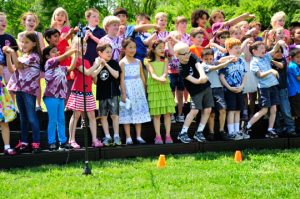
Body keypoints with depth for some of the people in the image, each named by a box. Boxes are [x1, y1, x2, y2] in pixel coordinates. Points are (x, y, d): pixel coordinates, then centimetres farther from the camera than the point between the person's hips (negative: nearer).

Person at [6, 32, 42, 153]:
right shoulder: (23, 56, 18)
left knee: (31, 117, -8)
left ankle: (36, 143, -6)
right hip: (19, 89, 8)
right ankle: (24, 142, 16)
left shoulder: (34, 56, -7)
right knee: (23, 117, 11)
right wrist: (8, 55, 3)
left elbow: (19, 65, -15)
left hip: (29, 90, -8)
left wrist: (12, 53, -15)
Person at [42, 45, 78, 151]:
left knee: (61, 120, 9)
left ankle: (63, 141, 13)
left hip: (60, 96, 8)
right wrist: (75, 49, 1)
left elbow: (71, 67, 15)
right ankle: (51, 143, -1)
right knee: (53, 120, -5)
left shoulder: (60, 67, 19)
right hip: (51, 96, -8)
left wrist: (76, 54, 13)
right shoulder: (49, 62, -4)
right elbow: (65, 56, -11)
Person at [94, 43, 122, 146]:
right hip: (102, 93, 2)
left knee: (114, 115, -4)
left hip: (113, 93, -2)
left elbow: (116, 75, -12)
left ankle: (116, 136, 1)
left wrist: (106, 65, -15)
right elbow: (95, 81, 2)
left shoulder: (114, 63, 1)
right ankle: (107, 137, 11)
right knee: (103, 116, 4)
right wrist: (99, 66, -10)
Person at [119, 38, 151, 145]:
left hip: (138, 89, 4)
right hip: (127, 89, -4)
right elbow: (122, 79, -8)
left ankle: (139, 136, 9)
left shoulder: (138, 62, 9)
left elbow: (142, 77, 12)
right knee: (127, 113, -2)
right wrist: (123, 93, -14)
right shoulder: (122, 63, -4)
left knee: (139, 111, 4)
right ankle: (128, 137, 1)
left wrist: (144, 90, 8)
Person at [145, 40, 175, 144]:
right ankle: (158, 136, 1)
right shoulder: (149, 62, 3)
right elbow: (152, 74, -12)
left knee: (167, 113, 0)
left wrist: (163, 77, -29)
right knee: (156, 114, -2)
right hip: (154, 87, -2)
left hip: (165, 87, 2)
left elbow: (165, 71, -6)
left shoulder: (165, 61, 10)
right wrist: (159, 79, -32)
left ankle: (168, 135, 4)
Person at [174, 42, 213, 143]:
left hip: (206, 87, 5)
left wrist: (203, 75, -40)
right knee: (194, 111, -14)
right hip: (195, 91, -5)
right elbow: (193, 80, -24)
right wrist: (200, 80, -45)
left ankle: (199, 132, 12)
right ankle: (182, 133, -3)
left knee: (207, 110, 1)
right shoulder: (182, 69, -16)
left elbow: (199, 65, -21)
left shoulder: (192, 57, -2)